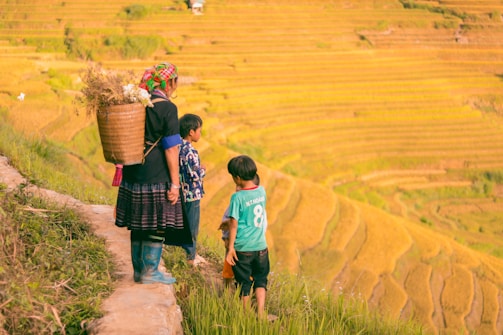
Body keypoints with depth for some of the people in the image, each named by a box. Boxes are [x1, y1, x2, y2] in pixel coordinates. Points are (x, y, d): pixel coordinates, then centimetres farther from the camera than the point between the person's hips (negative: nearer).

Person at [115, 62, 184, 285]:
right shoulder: (167, 108, -12)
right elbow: (171, 150, -13)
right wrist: (175, 183, -10)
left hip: (133, 175, 7)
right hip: (157, 178, -7)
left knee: (138, 225, 14)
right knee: (157, 225, 5)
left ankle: (139, 270, 24)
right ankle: (150, 271, 11)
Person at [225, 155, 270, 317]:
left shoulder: (237, 197, -15)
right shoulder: (262, 191, 0)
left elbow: (234, 224, -14)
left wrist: (230, 247, -7)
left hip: (242, 248, -4)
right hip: (260, 246, 4)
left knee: (244, 283, 9)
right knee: (260, 280, 14)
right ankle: (260, 313, 8)